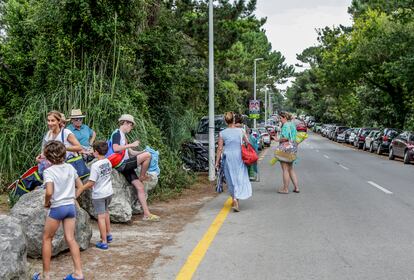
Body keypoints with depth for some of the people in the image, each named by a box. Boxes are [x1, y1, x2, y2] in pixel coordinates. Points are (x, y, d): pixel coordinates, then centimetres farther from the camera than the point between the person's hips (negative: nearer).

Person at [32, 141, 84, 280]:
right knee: (70, 239, 8)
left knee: (47, 239, 11)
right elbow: (80, 186, 10)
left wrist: (46, 203, -6)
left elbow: (49, 192, -24)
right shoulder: (70, 168, 4)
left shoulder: (48, 171, -12)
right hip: (71, 206, 5)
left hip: (57, 207, -5)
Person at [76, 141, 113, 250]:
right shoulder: (108, 162, -2)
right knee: (106, 212, 27)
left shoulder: (95, 165, -23)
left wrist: (80, 190, -11)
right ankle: (108, 234, 40)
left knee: (101, 216, 0)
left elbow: (91, 183, -22)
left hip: (99, 195, -7)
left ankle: (104, 242, 5)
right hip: (109, 192, 7)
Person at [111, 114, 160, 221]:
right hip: (121, 164, -9)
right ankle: (142, 176, 3)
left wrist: (143, 152, 15)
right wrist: (131, 144, -19)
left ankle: (147, 214, 5)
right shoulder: (117, 133, -5)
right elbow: (115, 148, -23)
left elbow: (130, 152, 27)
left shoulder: (123, 136, 24)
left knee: (140, 187, 3)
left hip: (126, 165, 9)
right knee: (147, 156, -19)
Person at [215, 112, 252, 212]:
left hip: (228, 158, 1)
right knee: (240, 178, 3)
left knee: (231, 179, 14)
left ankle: (235, 199, 23)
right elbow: (248, 143, 4)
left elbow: (220, 148, -5)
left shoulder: (222, 133, -6)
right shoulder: (240, 131, -4)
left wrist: (217, 161, 2)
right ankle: (236, 200, -12)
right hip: (239, 157, 0)